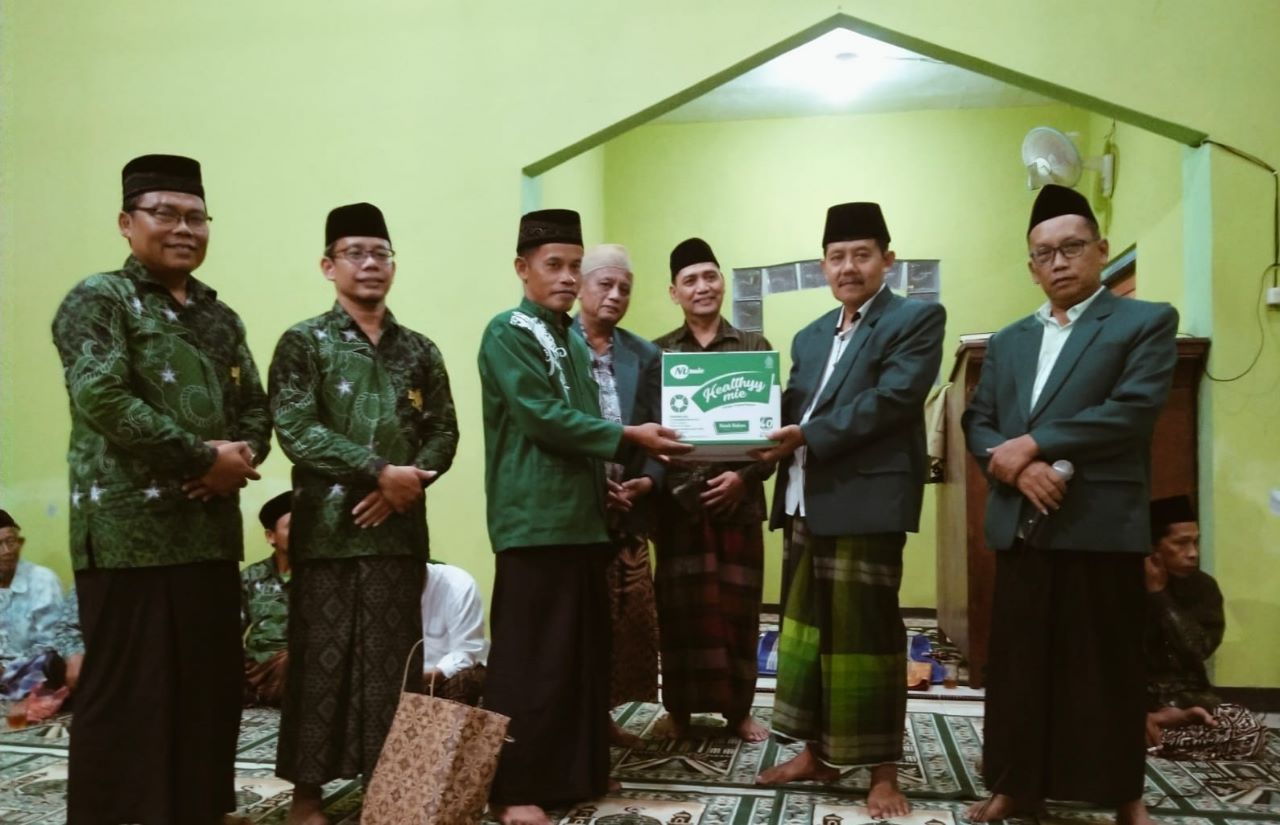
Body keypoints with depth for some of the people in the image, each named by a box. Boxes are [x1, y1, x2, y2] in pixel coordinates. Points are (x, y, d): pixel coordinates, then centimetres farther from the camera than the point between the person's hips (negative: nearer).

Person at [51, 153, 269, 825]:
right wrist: (205, 457, -15)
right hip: (130, 530, -6)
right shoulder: (98, 300, -3)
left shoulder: (219, 316, 17)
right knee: (126, 693, -1)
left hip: (211, 529, 7)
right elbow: (102, 400, -16)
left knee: (210, 688, 11)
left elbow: (254, 405, 15)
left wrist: (243, 456, -7)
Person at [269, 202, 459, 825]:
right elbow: (296, 429, -11)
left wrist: (410, 480, -11)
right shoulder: (303, 342, 0)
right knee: (320, 659, 4)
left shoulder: (419, 350, 11)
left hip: (400, 527, 3)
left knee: (392, 658, 8)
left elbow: (444, 432, 7)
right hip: (328, 527, -3)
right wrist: (381, 470, -16)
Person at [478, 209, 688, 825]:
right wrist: (628, 438, -14)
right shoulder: (507, 332, -7)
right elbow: (542, 416, -16)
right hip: (535, 520, -8)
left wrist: (612, 478, 11)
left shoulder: (573, 341, 18)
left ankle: (577, 772, 26)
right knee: (531, 657, -4)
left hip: (582, 516, 8)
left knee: (585, 652, 13)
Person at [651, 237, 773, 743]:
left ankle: (738, 709, 22)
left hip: (739, 497, 1)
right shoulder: (657, 353, 7)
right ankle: (680, 710, 19)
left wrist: (745, 475, -9)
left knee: (738, 606, 6)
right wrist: (653, 479, -12)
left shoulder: (754, 347, 7)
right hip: (678, 499, 0)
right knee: (683, 608, 4)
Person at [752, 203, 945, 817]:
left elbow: (893, 399, -15)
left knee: (865, 634, -1)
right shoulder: (810, 336, 19)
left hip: (866, 502, -7)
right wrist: (769, 442, -10)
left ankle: (883, 772, 13)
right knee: (807, 629, 13)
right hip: (804, 504, 7)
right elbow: (791, 411, 13)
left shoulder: (917, 319, -1)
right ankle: (816, 753, 27)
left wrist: (807, 437, -16)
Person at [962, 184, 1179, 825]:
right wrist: (1018, 470, -12)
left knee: (1106, 665, 7)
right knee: (1019, 662, 10)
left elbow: (1130, 412, -13)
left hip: (1102, 524, -4)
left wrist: (1031, 445, -13)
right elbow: (977, 423, 8)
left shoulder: (1146, 321, 1)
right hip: (1020, 525, 4)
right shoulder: (1008, 341, 16)